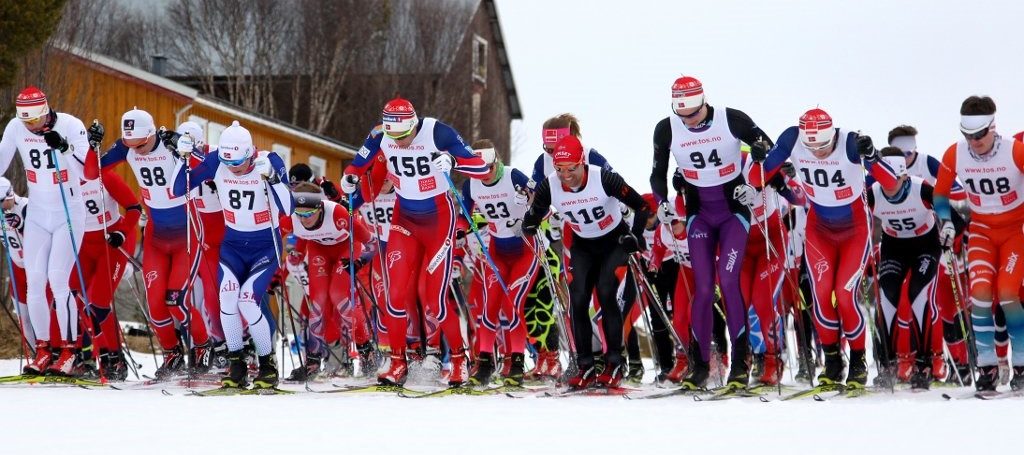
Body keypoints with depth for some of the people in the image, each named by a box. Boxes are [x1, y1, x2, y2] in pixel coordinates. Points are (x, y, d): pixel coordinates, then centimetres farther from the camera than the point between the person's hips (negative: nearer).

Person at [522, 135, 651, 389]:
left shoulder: (604, 179, -29)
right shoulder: (549, 186, -19)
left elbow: (641, 206, -19)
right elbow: (533, 217, -2)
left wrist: (636, 236, -24)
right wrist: (530, 226, -21)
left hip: (615, 241, -3)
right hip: (583, 246, 4)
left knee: (605, 294, -19)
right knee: (578, 300, -10)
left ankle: (615, 364, -10)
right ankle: (585, 367, -1)